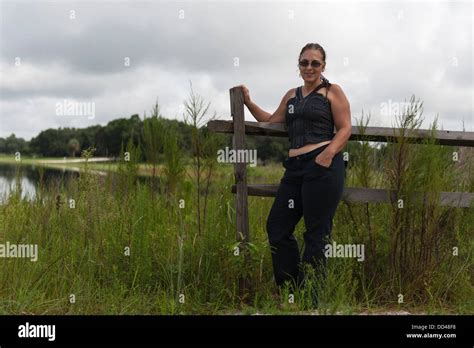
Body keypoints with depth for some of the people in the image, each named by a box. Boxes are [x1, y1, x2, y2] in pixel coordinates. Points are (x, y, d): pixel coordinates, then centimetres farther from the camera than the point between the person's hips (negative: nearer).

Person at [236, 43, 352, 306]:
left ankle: (311, 299, 5)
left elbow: (345, 129, -3)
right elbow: (271, 121, 33)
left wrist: (329, 154, -19)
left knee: (317, 233, -3)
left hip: (323, 167, -7)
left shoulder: (332, 91, 4)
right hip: (295, 168, 7)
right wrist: (248, 102, 24)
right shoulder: (291, 95, 21)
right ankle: (292, 291, 15)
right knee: (277, 227, 5)